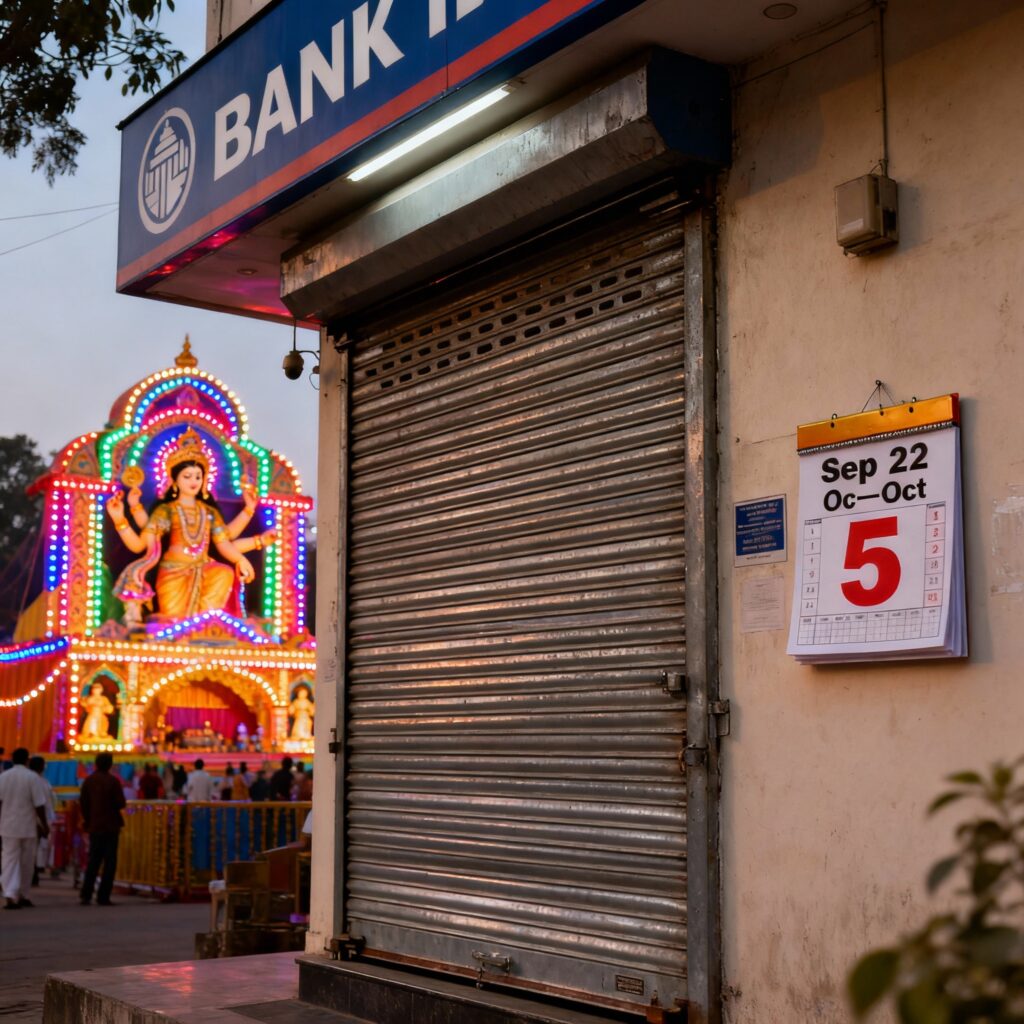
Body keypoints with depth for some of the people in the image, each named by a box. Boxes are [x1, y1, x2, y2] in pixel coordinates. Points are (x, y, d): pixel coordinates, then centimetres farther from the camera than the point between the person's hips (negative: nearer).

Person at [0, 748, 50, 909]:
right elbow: (39, 805, -10)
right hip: (28, 826, -2)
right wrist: (44, 825, -1)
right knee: (26, 862, 13)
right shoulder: (33, 778, -8)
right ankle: (20, 895, 21)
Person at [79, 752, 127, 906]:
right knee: (110, 861, 2)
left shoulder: (88, 781, 1)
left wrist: (87, 820, 15)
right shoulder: (113, 781, -11)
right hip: (111, 826, -4)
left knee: (93, 860, 13)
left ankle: (86, 895, 5)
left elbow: (83, 802, 3)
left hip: (94, 826, 4)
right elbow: (121, 803, -13)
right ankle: (103, 897, -1)